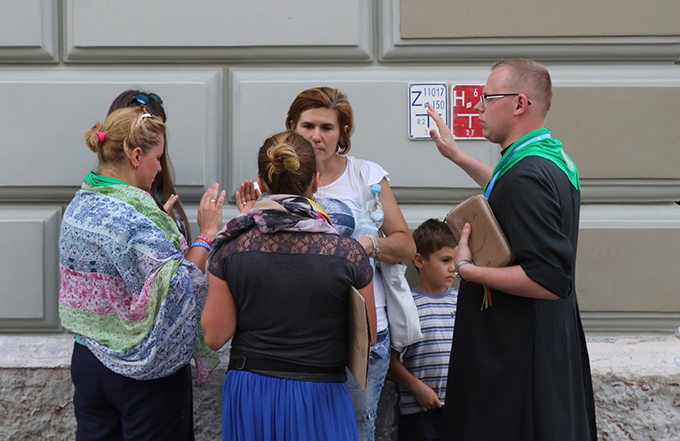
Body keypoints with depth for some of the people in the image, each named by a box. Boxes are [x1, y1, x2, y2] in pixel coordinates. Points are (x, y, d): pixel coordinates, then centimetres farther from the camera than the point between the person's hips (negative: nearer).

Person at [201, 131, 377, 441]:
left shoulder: (231, 249, -8)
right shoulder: (348, 254, -13)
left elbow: (214, 337, -2)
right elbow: (367, 339, -3)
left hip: (248, 392, 2)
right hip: (319, 397, -2)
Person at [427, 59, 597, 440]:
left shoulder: (527, 174, -24)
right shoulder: (554, 157, 8)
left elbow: (549, 281, -29)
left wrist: (465, 269, -20)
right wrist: (457, 155, 33)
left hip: (518, 357, -10)